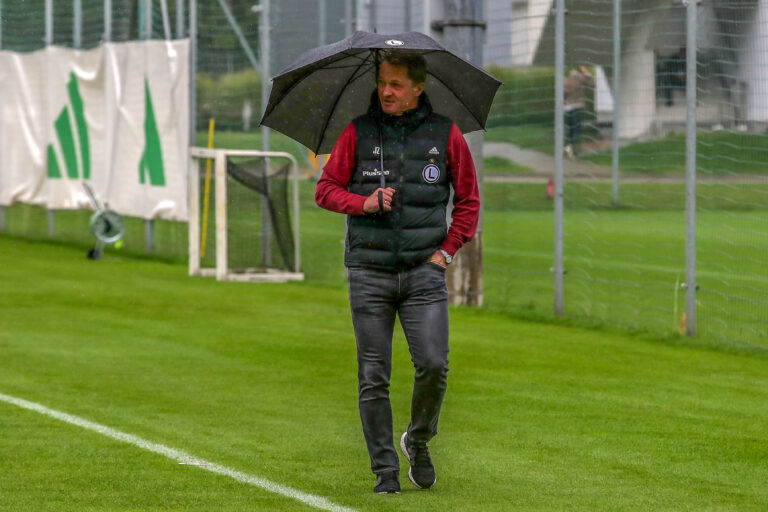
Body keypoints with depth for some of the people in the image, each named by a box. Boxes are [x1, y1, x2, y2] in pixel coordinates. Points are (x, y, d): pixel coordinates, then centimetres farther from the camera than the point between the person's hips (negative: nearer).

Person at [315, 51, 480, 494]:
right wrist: (363, 202, -11)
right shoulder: (358, 132, 4)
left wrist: (447, 250, 2)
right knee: (374, 377, -1)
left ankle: (418, 442, 14)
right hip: (369, 271, 0)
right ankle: (386, 468, 8)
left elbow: (469, 200, 12)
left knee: (433, 365, -12)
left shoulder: (445, 133, 4)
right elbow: (325, 189, 7)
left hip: (424, 271, 0)